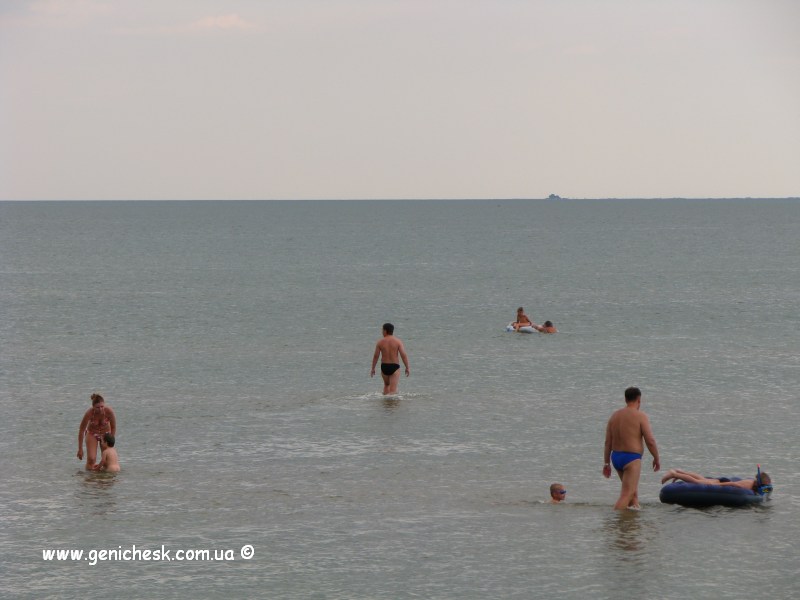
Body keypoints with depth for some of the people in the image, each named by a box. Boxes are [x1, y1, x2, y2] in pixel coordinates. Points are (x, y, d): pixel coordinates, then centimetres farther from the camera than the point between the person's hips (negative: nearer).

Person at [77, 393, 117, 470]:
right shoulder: (89, 413, -31)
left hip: (106, 433, 1)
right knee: (91, 459, -14)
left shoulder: (109, 411, -30)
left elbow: (113, 427, -12)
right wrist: (80, 449, -15)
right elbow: (81, 430, -19)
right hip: (92, 434, -1)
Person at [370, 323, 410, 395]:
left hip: (384, 367, 2)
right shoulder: (398, 341, -5)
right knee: (393, 389, -4)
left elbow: (375, 356, 0)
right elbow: (403, 355, -11)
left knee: (386, 384, 27)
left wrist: (373, 369, 9)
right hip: (394, 367, -2)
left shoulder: (380, 342, -2)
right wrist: (407, 368, -4)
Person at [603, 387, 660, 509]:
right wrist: (656, 459, 1)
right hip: (632, 459, -7)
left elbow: (608, 442, 9)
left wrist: (606, 463, 14)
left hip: (616, 457, 7)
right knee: (626, 495, -10)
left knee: (633, 487, 26)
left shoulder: (615, 415, 8)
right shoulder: (640, 416, -10)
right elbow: (650, 441, -13)